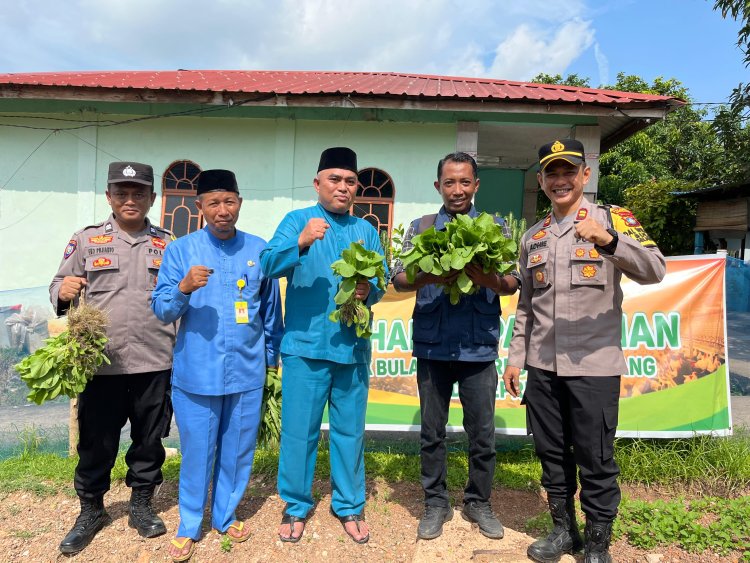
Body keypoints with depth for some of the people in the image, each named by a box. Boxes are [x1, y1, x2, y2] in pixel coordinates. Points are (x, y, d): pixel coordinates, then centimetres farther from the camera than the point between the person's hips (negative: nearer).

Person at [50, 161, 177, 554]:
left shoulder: (168, 244, 7)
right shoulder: (86, 240, 4)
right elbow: (58, 288, 5)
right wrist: (63, 293, -16)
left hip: (155, 363, 1)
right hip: (101, 363, -1)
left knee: (149, 439, 13)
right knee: (96, 442, 11)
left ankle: (141, 504, 32)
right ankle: (90, 510, 33)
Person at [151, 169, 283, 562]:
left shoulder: (260, 249, 1)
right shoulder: (180, 250, -2)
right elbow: (162, 311, -6)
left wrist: (271, 354, 14)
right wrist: (184, 287, -26)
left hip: (247, 371, 2)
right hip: (196, 372, -1)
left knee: (237, 450, 14)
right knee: (196, 452, 10)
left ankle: (226, 516, 36)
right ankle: (189, 526, 31)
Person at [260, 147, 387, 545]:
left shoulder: (367, 230, 12)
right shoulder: (296, 220, 1)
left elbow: (382, 281, 8)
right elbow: (269, 265, -14)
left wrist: (368, 291, -14)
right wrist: (301, 244, -31)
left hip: (352, 346, 3)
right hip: (305, 344, -3)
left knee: (350, 430, 12)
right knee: (299, 429, 5)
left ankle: (349, 505, 29)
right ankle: (295, 506, 26)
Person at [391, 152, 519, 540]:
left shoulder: (496, 228, 6)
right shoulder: (420, 228, 7)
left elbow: (512, 283, 1)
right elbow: (398, 279, 0)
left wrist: (489, 280, -21)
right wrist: (426, 277, -21)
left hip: (479, 347, 0)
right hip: (432, 346, 1)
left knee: (482, 433, 9)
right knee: (432, 432, 11)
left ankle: (478, 502, 30)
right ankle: (436, 503, 28)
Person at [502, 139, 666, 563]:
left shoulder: (613, 219, -2)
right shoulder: (533, 237, 11)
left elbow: (655, 270, -17)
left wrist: (608, 240, -33)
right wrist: (516, 357, 12)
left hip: (594, 365, -4)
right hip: (542, 366, 5)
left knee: (595, 459, 6)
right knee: (552, 453, 14)